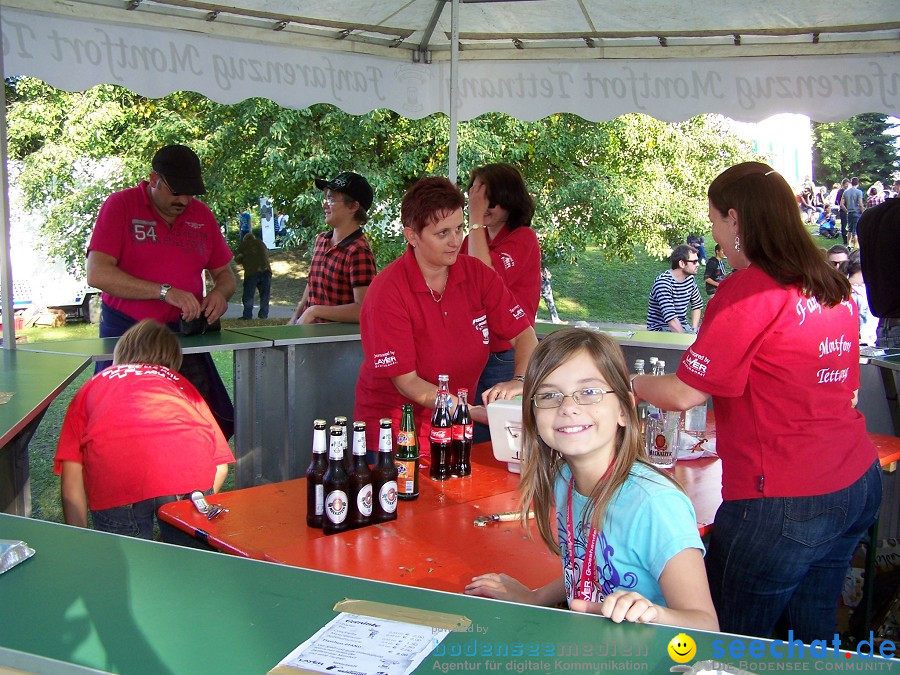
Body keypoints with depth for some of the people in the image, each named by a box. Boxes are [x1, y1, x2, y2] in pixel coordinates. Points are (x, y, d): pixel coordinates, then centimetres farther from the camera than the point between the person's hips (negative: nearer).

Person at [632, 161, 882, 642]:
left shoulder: (748, 290, -16)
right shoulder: (834, 287, 8)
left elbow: (684, 393, -13)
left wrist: (632, 383, 5)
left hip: (784, 502, -8)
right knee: (811, 637, 20)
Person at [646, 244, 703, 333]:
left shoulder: (690, 279, 4)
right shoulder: (663, 282, -22)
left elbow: (697, 306, 18)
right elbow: (671, 319, -29)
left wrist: (693, 329, 4)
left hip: (681, 326, 8)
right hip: (661, 329, -8)